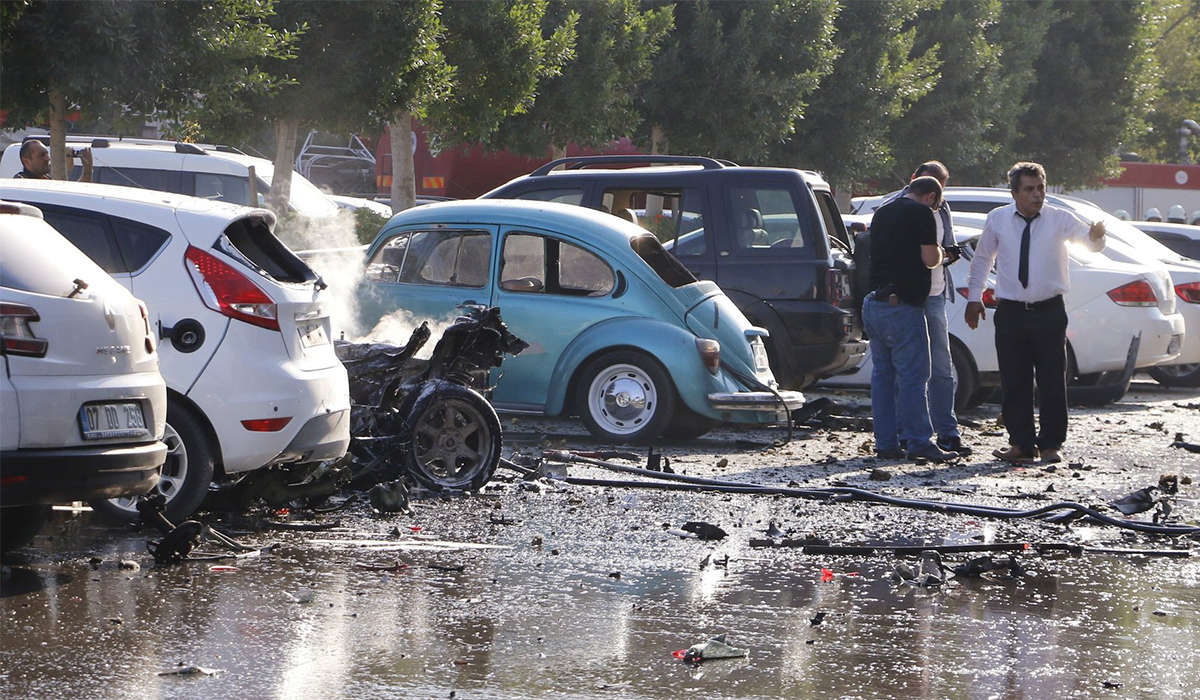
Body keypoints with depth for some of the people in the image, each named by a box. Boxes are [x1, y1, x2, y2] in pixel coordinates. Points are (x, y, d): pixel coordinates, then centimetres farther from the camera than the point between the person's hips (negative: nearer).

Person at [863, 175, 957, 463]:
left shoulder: (882, 212, 17)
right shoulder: (921, 213, -8)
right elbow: (929, 259, -14)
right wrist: (938, 252, 8)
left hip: (874, 303, 8)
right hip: (902, 304, -8)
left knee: (883, 375, 10)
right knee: (912, 376, -5)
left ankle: (886, 443, 11)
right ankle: (918, 442, -6)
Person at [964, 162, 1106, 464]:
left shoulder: (1060, 219, -4)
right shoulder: (997, 219, 3)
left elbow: (1090, 243, -18)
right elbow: (982, 258, 15)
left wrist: (1096, 235, -41)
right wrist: (974, 297, 14)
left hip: (1049, 312, -2)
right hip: (1011, 312, 2)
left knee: (1052, 382, 2)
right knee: (1014, 383, 5)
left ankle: (1050, 445, 11)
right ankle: (1021, 444, 13)